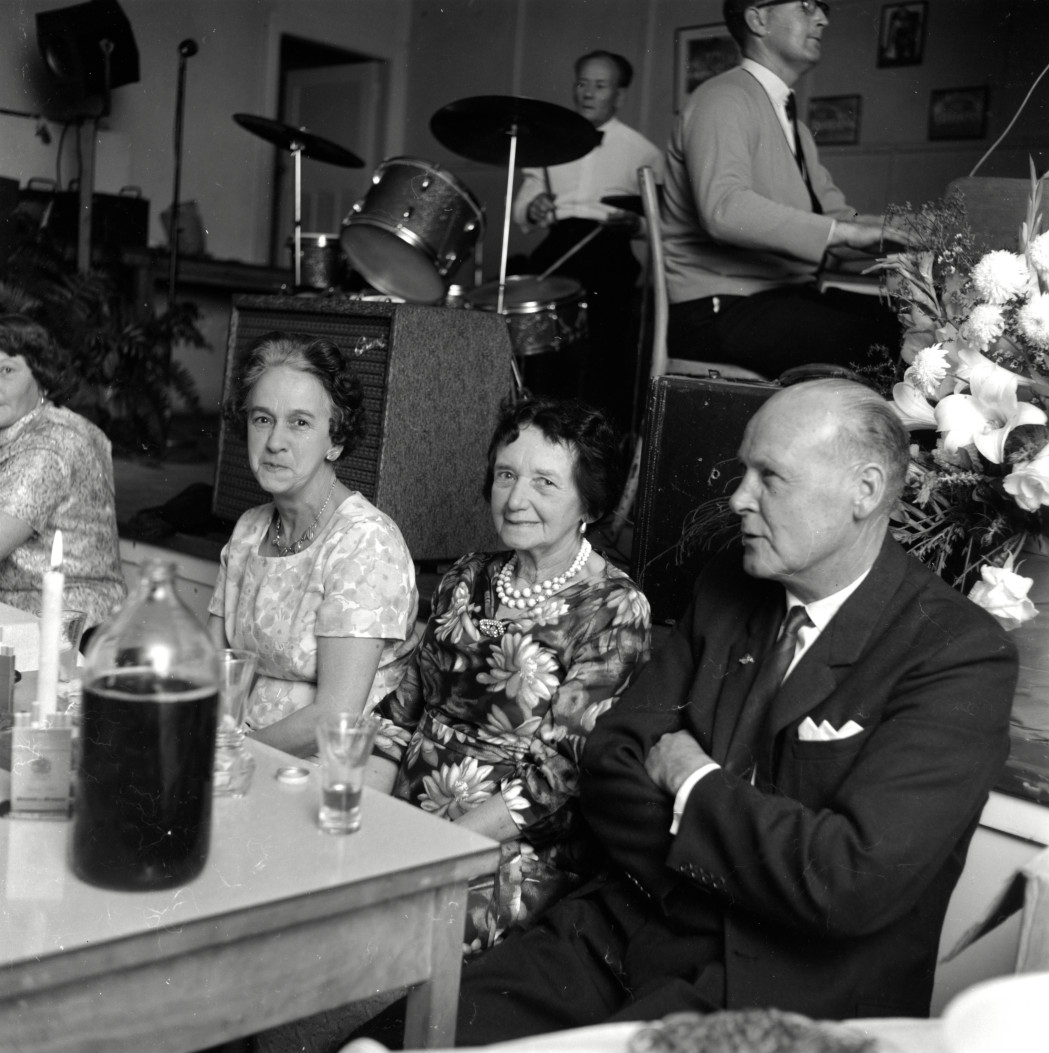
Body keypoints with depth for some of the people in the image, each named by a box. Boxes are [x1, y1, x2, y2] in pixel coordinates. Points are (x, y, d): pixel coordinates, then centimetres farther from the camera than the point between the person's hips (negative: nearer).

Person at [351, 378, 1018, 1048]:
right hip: (625, 933, 5)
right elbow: (609, 763, 5)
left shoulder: (962, 657, -12)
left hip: (781, 990, -4)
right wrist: (752, 861, -10)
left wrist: (692, 783, -9)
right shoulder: (727, 588, 7)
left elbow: (852, 881, -22)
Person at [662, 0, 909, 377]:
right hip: (718, 310, -9)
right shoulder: (724, 99, -7)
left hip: (787, 296, 9)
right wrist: (843, 232, -26)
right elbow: (724, 208, -24)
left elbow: (834, 211, 19)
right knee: (862, 342, -28)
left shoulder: (795, 128, 25)